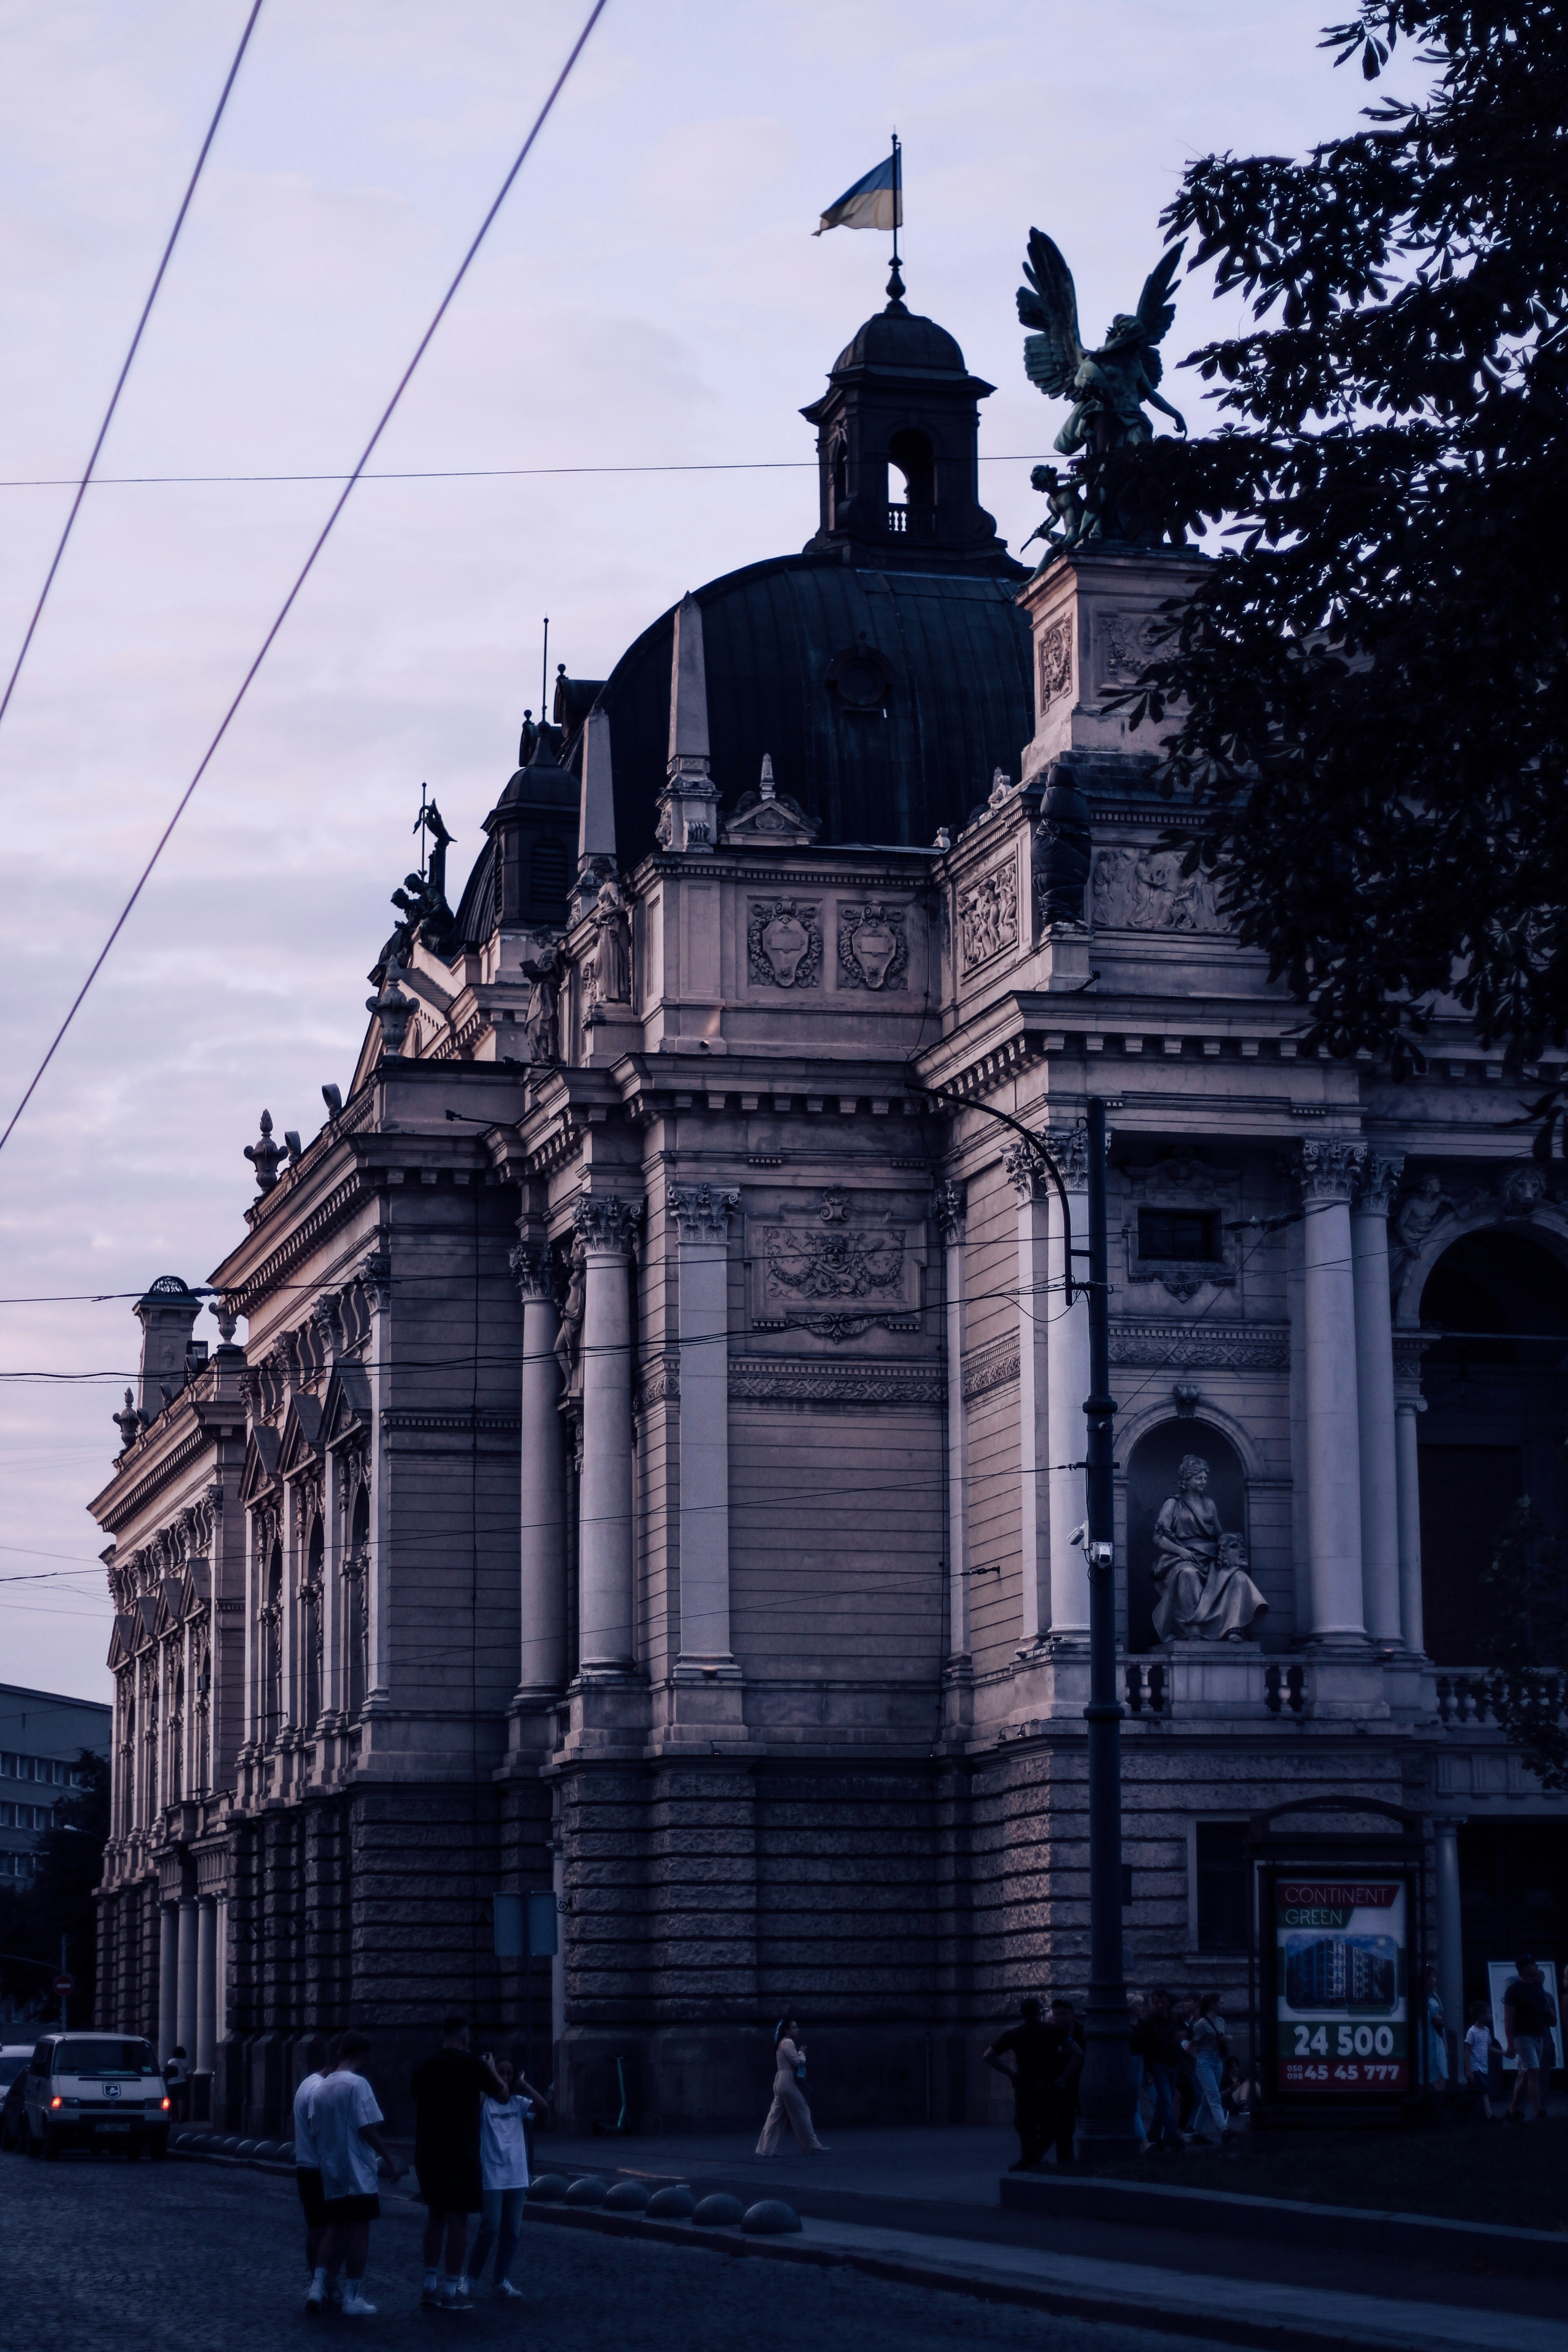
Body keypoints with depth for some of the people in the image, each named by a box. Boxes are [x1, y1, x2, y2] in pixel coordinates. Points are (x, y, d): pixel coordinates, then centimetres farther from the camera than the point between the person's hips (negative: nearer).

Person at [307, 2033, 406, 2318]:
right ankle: (352, 2298, 0)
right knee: (359, 2231, 0)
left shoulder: (320, 2088, 9)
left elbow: (315, 2129, 12)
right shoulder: (357, 2084, -12)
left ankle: (318, 2287, 3)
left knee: (335, 2229, 14)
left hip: (330, 2172, 7)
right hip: (357, 2174, -7)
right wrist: (390, 2160, -11)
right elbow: (368, 2129, -16)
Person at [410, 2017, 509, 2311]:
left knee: (436, 2216, 15)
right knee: (458, 2219, -1)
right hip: (461, 2154, -5)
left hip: (427, 2154, 5)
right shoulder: (472, 2065, -8)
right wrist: (491, 2068, 19)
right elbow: (503, 2095, 4)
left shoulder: (423, 2068, 6)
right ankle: (451, 2290, -2)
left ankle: (430, 2287, 12)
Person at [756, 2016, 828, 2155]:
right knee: (802, 2113, -2)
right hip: (788, 2082, -10)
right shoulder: (788, 2043, -12)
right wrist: (802, 2053, 2)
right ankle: (812, 2146, 3)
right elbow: (796, 2062, -16)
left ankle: (767, 2148, 4)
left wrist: (800, 2055, 8)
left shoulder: (783, 2043, 19)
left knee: (777, 2116, 7)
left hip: (781, 2082, 10)